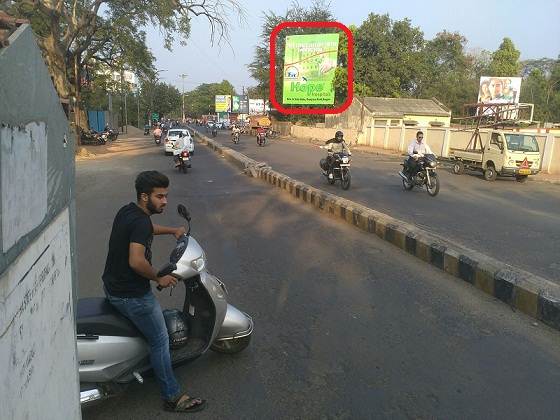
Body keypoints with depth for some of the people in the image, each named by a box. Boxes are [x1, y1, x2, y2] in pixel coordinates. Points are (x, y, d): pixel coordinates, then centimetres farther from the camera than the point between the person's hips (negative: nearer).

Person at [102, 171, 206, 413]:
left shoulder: (127, 210, 4)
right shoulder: (140, 221, -25)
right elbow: (136, 261, -35)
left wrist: (172, 231, 25)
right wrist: (159, 279, -20)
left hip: (112, 285, 10)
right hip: (131, 295, -10)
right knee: (160, 341, 3)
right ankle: (172, 397, 15)